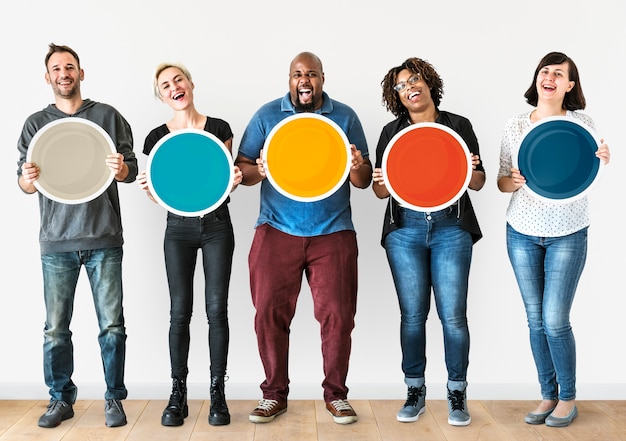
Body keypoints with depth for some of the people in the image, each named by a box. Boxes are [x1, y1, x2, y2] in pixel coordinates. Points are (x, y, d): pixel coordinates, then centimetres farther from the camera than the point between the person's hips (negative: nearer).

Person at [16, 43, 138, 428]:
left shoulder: (108, 116, 7)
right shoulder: (36, 123, 12)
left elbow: (132, 169, 8)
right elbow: (24, 184, 11)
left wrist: (121, 169, -15)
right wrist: (29, 178, -13)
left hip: (104, 238, -1)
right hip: (56, 241, 1)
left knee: (112, 324, 0)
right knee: (56, 329, 4)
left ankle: (114, 398, 14)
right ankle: (61, 399, 19)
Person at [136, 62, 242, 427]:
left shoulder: (219, 128, 1)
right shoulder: (158, 137, 3)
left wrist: (234, 180, -17)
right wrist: (147, 187, -15)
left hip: (217, 225, -1)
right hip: (179, 227, 1)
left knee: (217, 309, -1)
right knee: (180, 311, 1)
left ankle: (218, 393, 10)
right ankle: (178, 394, 12)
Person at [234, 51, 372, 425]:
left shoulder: (345, 117, 8)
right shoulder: (267, 115, 7)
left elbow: (364, 182, 8)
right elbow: (242, 168, 7)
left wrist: (358, 167, -16)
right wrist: (258, 171, -16)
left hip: (333, 233, 0)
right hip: (277, 232, 0)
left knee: (337, 314, -3)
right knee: (270, 313, -1)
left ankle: (336, 394, 16)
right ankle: (275, 394, 16)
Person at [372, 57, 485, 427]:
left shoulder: (459, 125, 7)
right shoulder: (392, 132, 10)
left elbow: (479, 183, 8)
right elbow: (381, 191, 10)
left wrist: (469, 171, -13)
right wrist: (382, 184, -12)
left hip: (451, 228, -1)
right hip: (405, 229, 1)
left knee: (453, 314, -3)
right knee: (412, 314, 3)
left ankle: (457, 393, 13)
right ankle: (415, 392, 17)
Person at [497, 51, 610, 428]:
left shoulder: (581, 122, -2)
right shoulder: (515, 126, 3)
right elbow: (501, 182, 5)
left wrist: (603, 161, -22)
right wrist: (514, 181, -17)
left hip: (567, 234, -2)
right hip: (522, 233, 2)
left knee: (555, 321, -5)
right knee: (536, 320, 7)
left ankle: (568, 398, 15)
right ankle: (548, 395, 22)